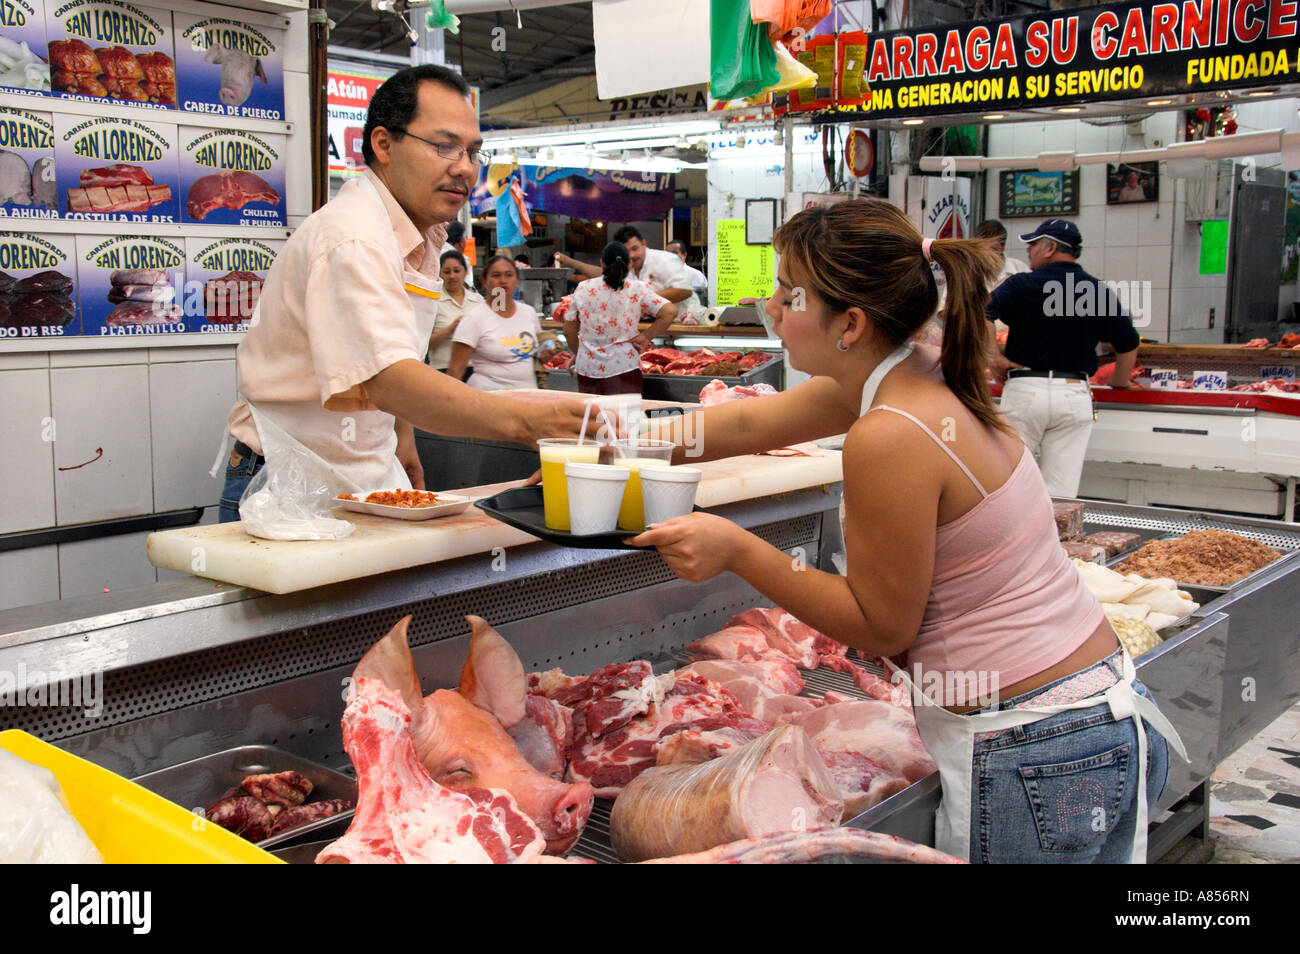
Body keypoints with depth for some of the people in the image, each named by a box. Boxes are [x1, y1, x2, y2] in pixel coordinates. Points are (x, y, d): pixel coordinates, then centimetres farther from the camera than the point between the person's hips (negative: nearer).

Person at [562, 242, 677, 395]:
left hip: (587, 369, 3)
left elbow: (569, 331, 9)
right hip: (624, 367, -2)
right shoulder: (638, 290, -3)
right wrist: (645, 337, -2)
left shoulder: (583, 288, 3)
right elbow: (670, 311, -10)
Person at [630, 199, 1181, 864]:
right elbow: (750, 423, 13)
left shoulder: (890, 440, -25)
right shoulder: (919, 378, 3)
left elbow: (882, 629, -14)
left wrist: (738, 552, -14)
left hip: (1031, 756, -9)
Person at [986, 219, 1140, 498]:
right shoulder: (1101, 292, 6)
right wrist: (1119, 385, 27)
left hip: (1025, 390, -2)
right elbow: (1129, 345, 13)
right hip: (1075, 393, 3)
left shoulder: (1021, 286, -3)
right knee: (1061, 491, 4)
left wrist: (993, 358, -7)